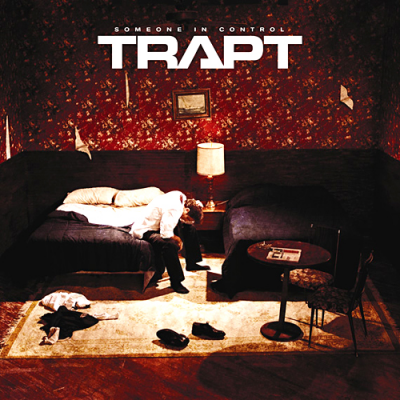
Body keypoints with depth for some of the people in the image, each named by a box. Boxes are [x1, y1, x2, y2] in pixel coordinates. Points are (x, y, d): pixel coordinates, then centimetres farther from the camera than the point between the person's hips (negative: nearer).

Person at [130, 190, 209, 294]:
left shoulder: (182, 198, -4)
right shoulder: (173, 208, -32)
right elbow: (165, 234, -36)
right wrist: (178, 239, -15)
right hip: (145, 230, -10)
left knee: (189, 227, 10)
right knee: (170, 245, -36)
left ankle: (191, 264, 22)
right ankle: (175, 282, -21)